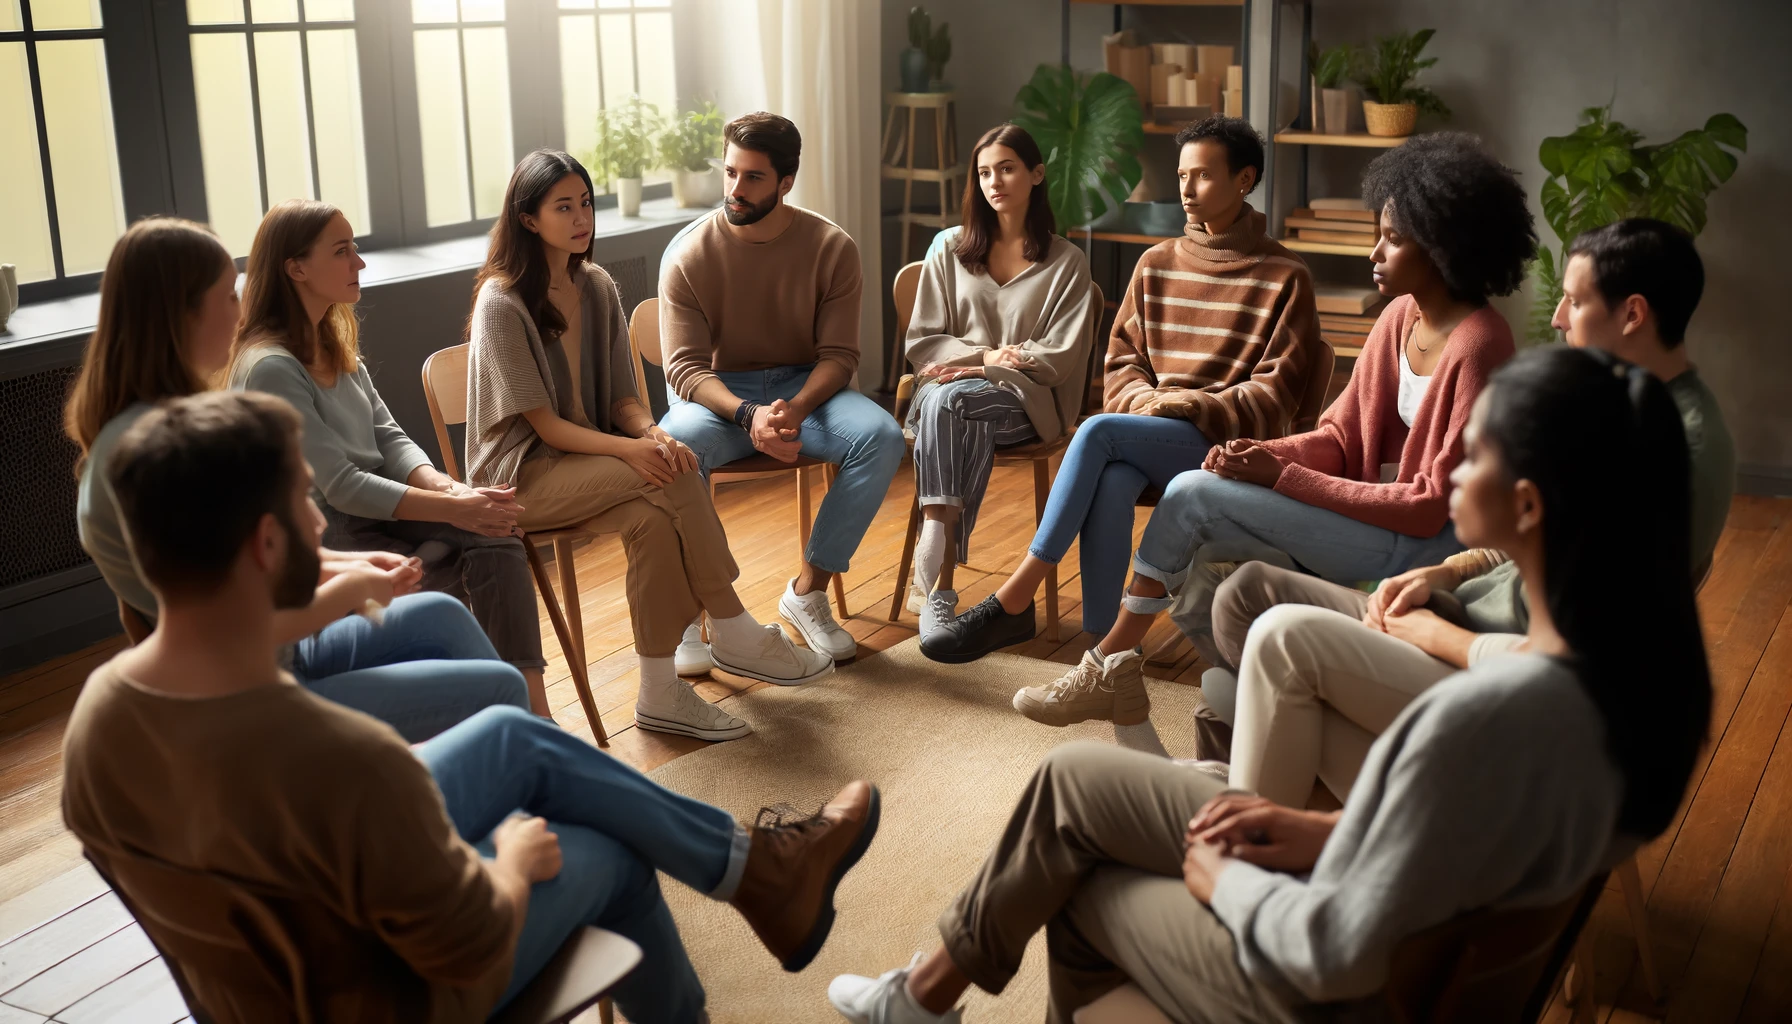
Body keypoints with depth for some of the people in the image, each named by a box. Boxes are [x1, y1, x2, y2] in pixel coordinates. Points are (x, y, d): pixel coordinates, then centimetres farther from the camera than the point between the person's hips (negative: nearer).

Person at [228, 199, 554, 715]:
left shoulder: (335, 343, 11)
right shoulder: (270, 367, -16)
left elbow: (389, 438, 8)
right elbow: (341, 487, -20)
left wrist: (447, 486, -12)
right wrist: (452, 509, -23)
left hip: (374, 507, 7)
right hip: (323, 532, -7)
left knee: (496, 533, -18)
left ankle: (532, 710, -22)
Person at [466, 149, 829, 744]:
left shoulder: (597, 289, 8)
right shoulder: (501, 302, -12)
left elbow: (621, 398, 7)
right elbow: (544, 424, -16)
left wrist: (652, 431, -17)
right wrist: (630, 449, -30)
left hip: (589, 456, 6)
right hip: (522, 474, -6)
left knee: (654, 520, -28)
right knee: (672, 479, -28)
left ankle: (661, 693, -22)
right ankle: (735, 634, -18)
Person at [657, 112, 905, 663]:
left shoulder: (831, 247, -6)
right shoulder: (687, 254, -9)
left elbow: (838, 355, -7)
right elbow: (686, 369, -13)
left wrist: (796, 409, -29)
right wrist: (748, 415, -32)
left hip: (804, 386, 2)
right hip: (717, 392, -1)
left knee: (882, 437, -28)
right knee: (675, 444, -37)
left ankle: (809, 591, -14)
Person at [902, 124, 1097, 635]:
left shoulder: (1067, 263, 9)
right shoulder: (950, 252, 16)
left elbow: (1061, 358, -2)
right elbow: (920, 344, 10)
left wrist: (975, 368, -13)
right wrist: (985, 353, -10)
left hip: (1023, 401, -2)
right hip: (952, 386, 2)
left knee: (947, 400, -35)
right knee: (971, 428, -37)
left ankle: (933, 555, -40)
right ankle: (940, 582, -43)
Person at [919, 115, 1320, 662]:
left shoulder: (1284, 277, 1)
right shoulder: (1157, 264, 15)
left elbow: (1275, 395, -2)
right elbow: (1122, 359, 16)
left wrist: (1190, 405, -15)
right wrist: (1145, 400, -7)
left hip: (1225, 441, -4)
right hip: (1145, 433, 4)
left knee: (1098, 431, -31)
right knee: (1111, 483, -34)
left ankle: (1013, 601, -29)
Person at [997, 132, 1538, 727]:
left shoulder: (1478, 346, -18)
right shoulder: (1400, 316, 7)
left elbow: (1433, 505, -18)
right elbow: (1339, 439, 9)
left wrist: (1282, 476, -19)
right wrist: (1260, 455, -13)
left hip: (1423, 545, -8)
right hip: (1370, 516, 8)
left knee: (1193, 496, -15)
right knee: (1184, 548, -6)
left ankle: (1109, 672, -1)